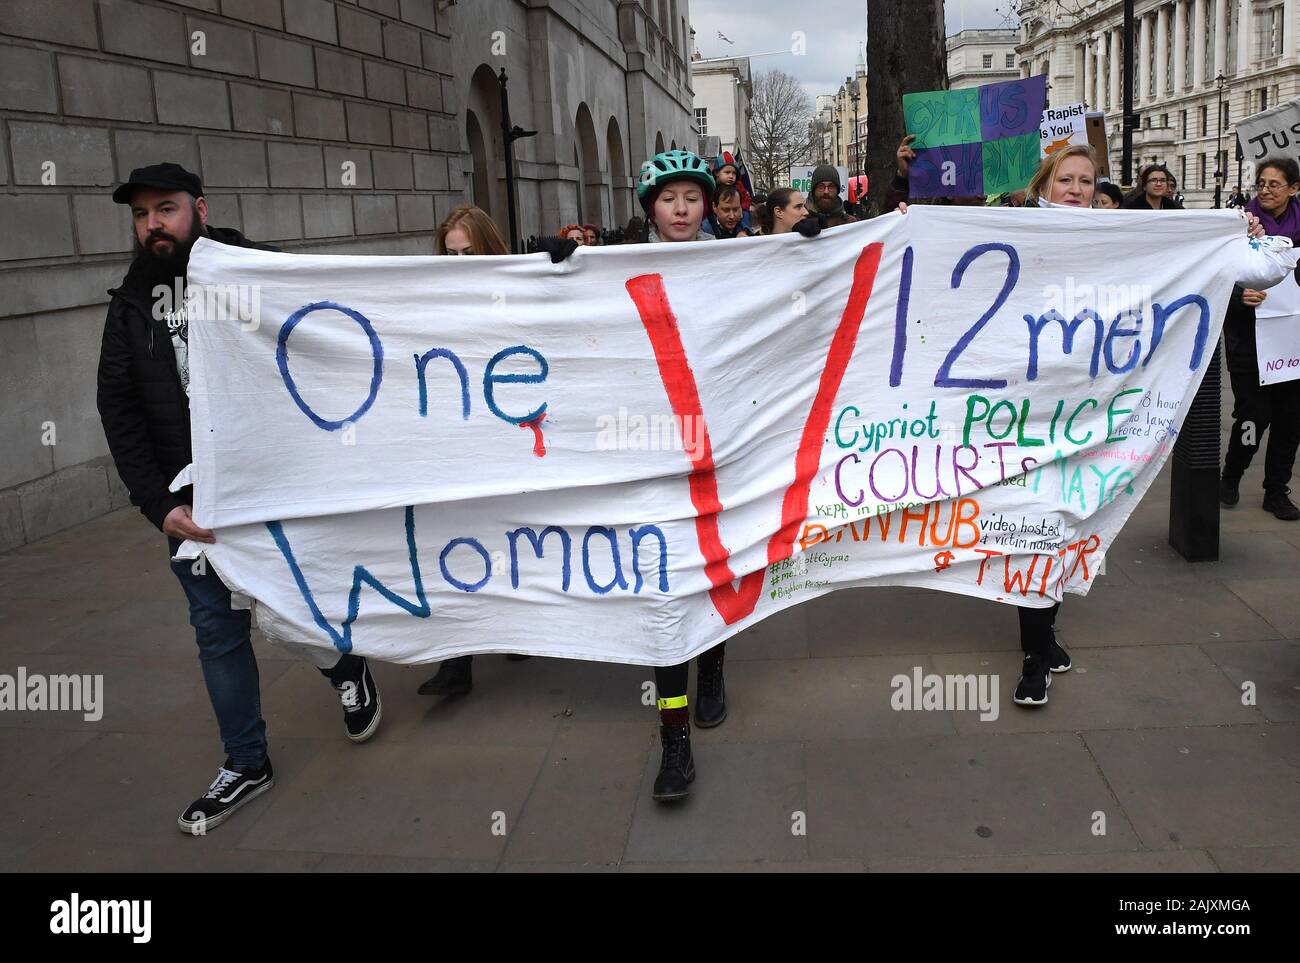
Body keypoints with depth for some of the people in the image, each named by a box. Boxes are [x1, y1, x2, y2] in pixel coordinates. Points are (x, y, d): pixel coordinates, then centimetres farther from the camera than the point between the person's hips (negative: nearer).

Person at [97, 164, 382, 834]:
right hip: (192, 502, 4)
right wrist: (159, 504, -6)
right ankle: (246, 765, 24)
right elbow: (118, 411, 3)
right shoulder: (131, 305, 6)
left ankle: (347, 667, 37)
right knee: (218, 632, 9)